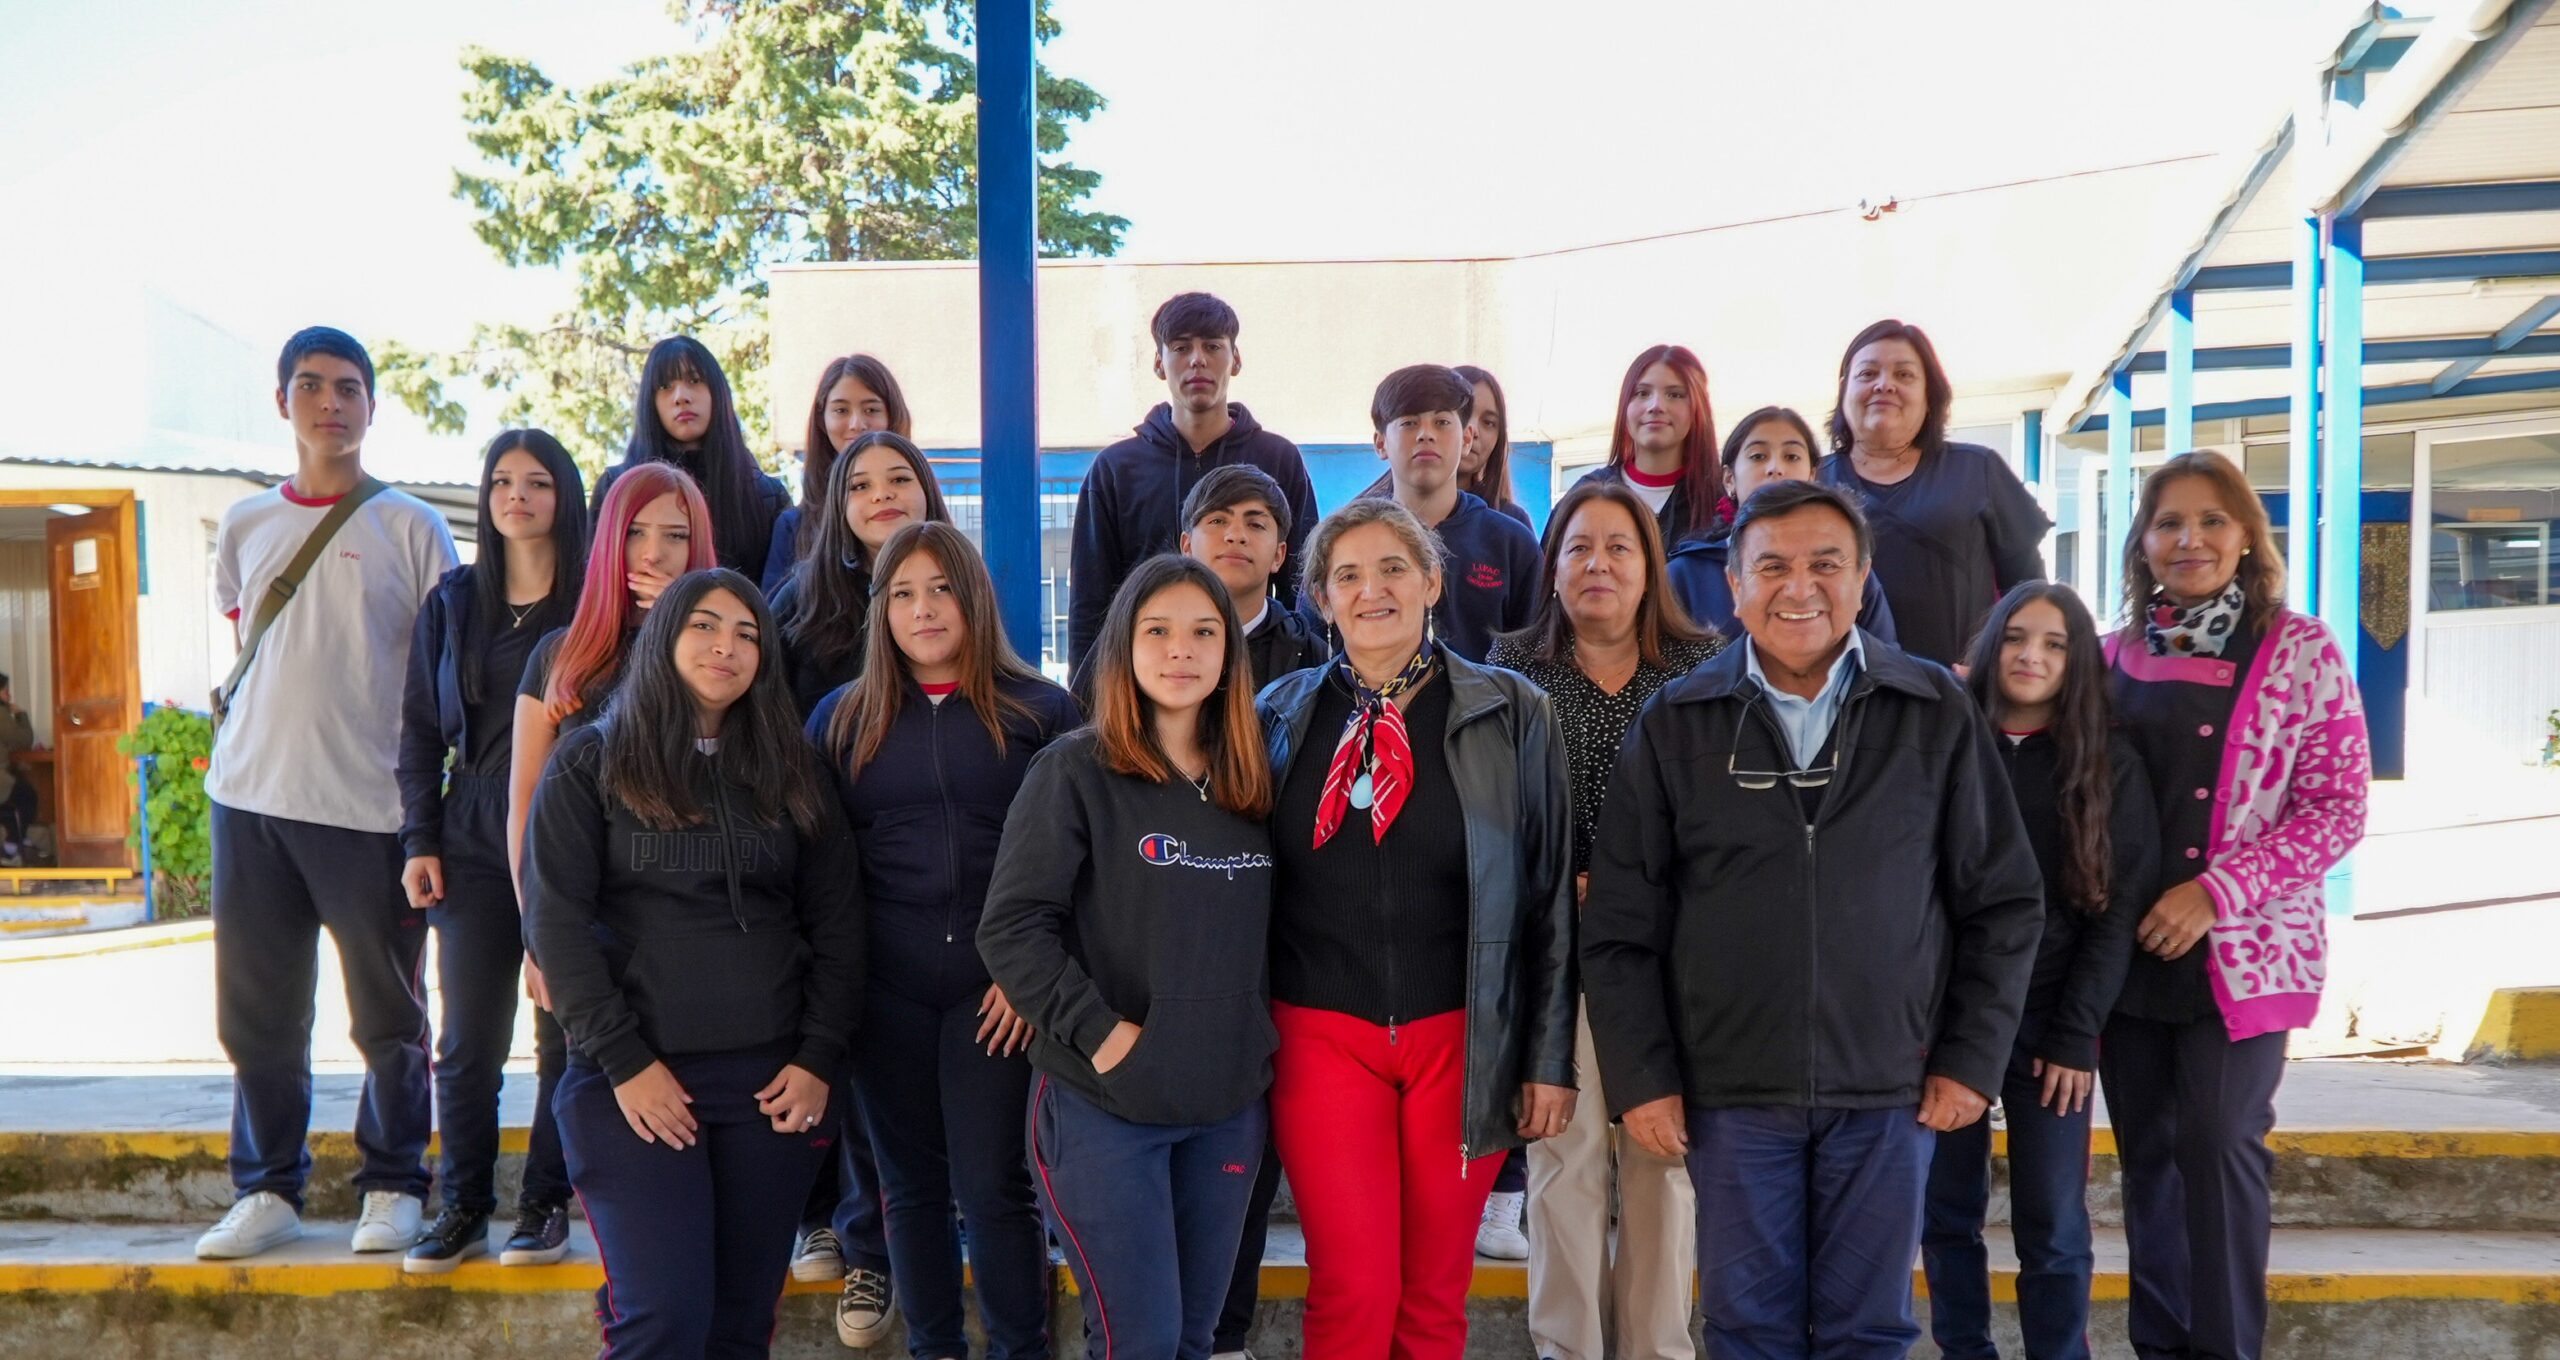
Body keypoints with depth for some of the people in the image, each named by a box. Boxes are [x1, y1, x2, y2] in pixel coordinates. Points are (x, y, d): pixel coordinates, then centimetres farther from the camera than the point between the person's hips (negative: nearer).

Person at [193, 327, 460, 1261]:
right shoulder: (245, 525, 11)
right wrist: (249, 741, 12)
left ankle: (393, 1187, 18)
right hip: (251, 797, 4)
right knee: (256, 1010, 9)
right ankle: (267, 1190, 22)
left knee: (389, 1015, 5)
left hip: (369, 801, -4)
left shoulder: (410, 526, 0)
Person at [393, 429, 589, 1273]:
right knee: (469, 1038, 4)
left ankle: (546, 1204, 15)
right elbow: (420, 732, 12)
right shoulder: (453, 603, 11)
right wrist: (420, 840, 4)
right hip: (474, 841, 3)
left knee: (563, 1032, 3)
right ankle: (463, 1209, 15)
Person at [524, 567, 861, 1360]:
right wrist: (624, 1062, -11)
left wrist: (821, 1059, 0)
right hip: (634, 1080, -3)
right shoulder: (592, 762, 4)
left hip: (772, 1077, 3)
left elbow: (837, 924, 10)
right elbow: (556, 921, -4)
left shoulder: (789, 771, 13)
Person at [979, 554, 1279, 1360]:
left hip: (1229, 1101, 5)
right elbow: (1009, 929, -13)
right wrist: (1101, 1034, -18)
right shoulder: (1075, 770, -8)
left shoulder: (1252, 784, 8)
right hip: (1102, 1103, -5)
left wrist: (1263, 1038, 4)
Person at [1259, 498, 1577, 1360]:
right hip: (1322, 1034, 0)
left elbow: (1550, 894, 2)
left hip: (1462, 1038, 0)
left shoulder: (1511, 714, 0)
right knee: (1353, 1291, -2)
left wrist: (1551, 1057, 0)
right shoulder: (1282, 715, 4)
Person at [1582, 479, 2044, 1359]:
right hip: (1730, 1090, 0)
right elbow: (1621, 924, 1)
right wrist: (1642, 1078, -3)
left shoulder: (1936, 714, 0)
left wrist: (1973, 1058, 1)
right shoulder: (1676, 725, -1)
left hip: (1890, 1089, 0)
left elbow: (2003, 901, 5)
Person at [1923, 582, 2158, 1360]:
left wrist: (2075, 1035, -8)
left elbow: (2117, 913, -1)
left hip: (2049, 1025, -1)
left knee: (2051, 1227, 2)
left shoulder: (2110, 766, 3)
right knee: (1947, 1214, 7)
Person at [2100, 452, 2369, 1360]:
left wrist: (2217, 892, -16)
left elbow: (2339, 807, -7)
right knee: (2146, 1150, 10)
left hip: (2239, 948, -4)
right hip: (2126, 947, 4)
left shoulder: (2299, 650, -4)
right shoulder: (2117, 654, 8)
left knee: (2219, 1141, -6)